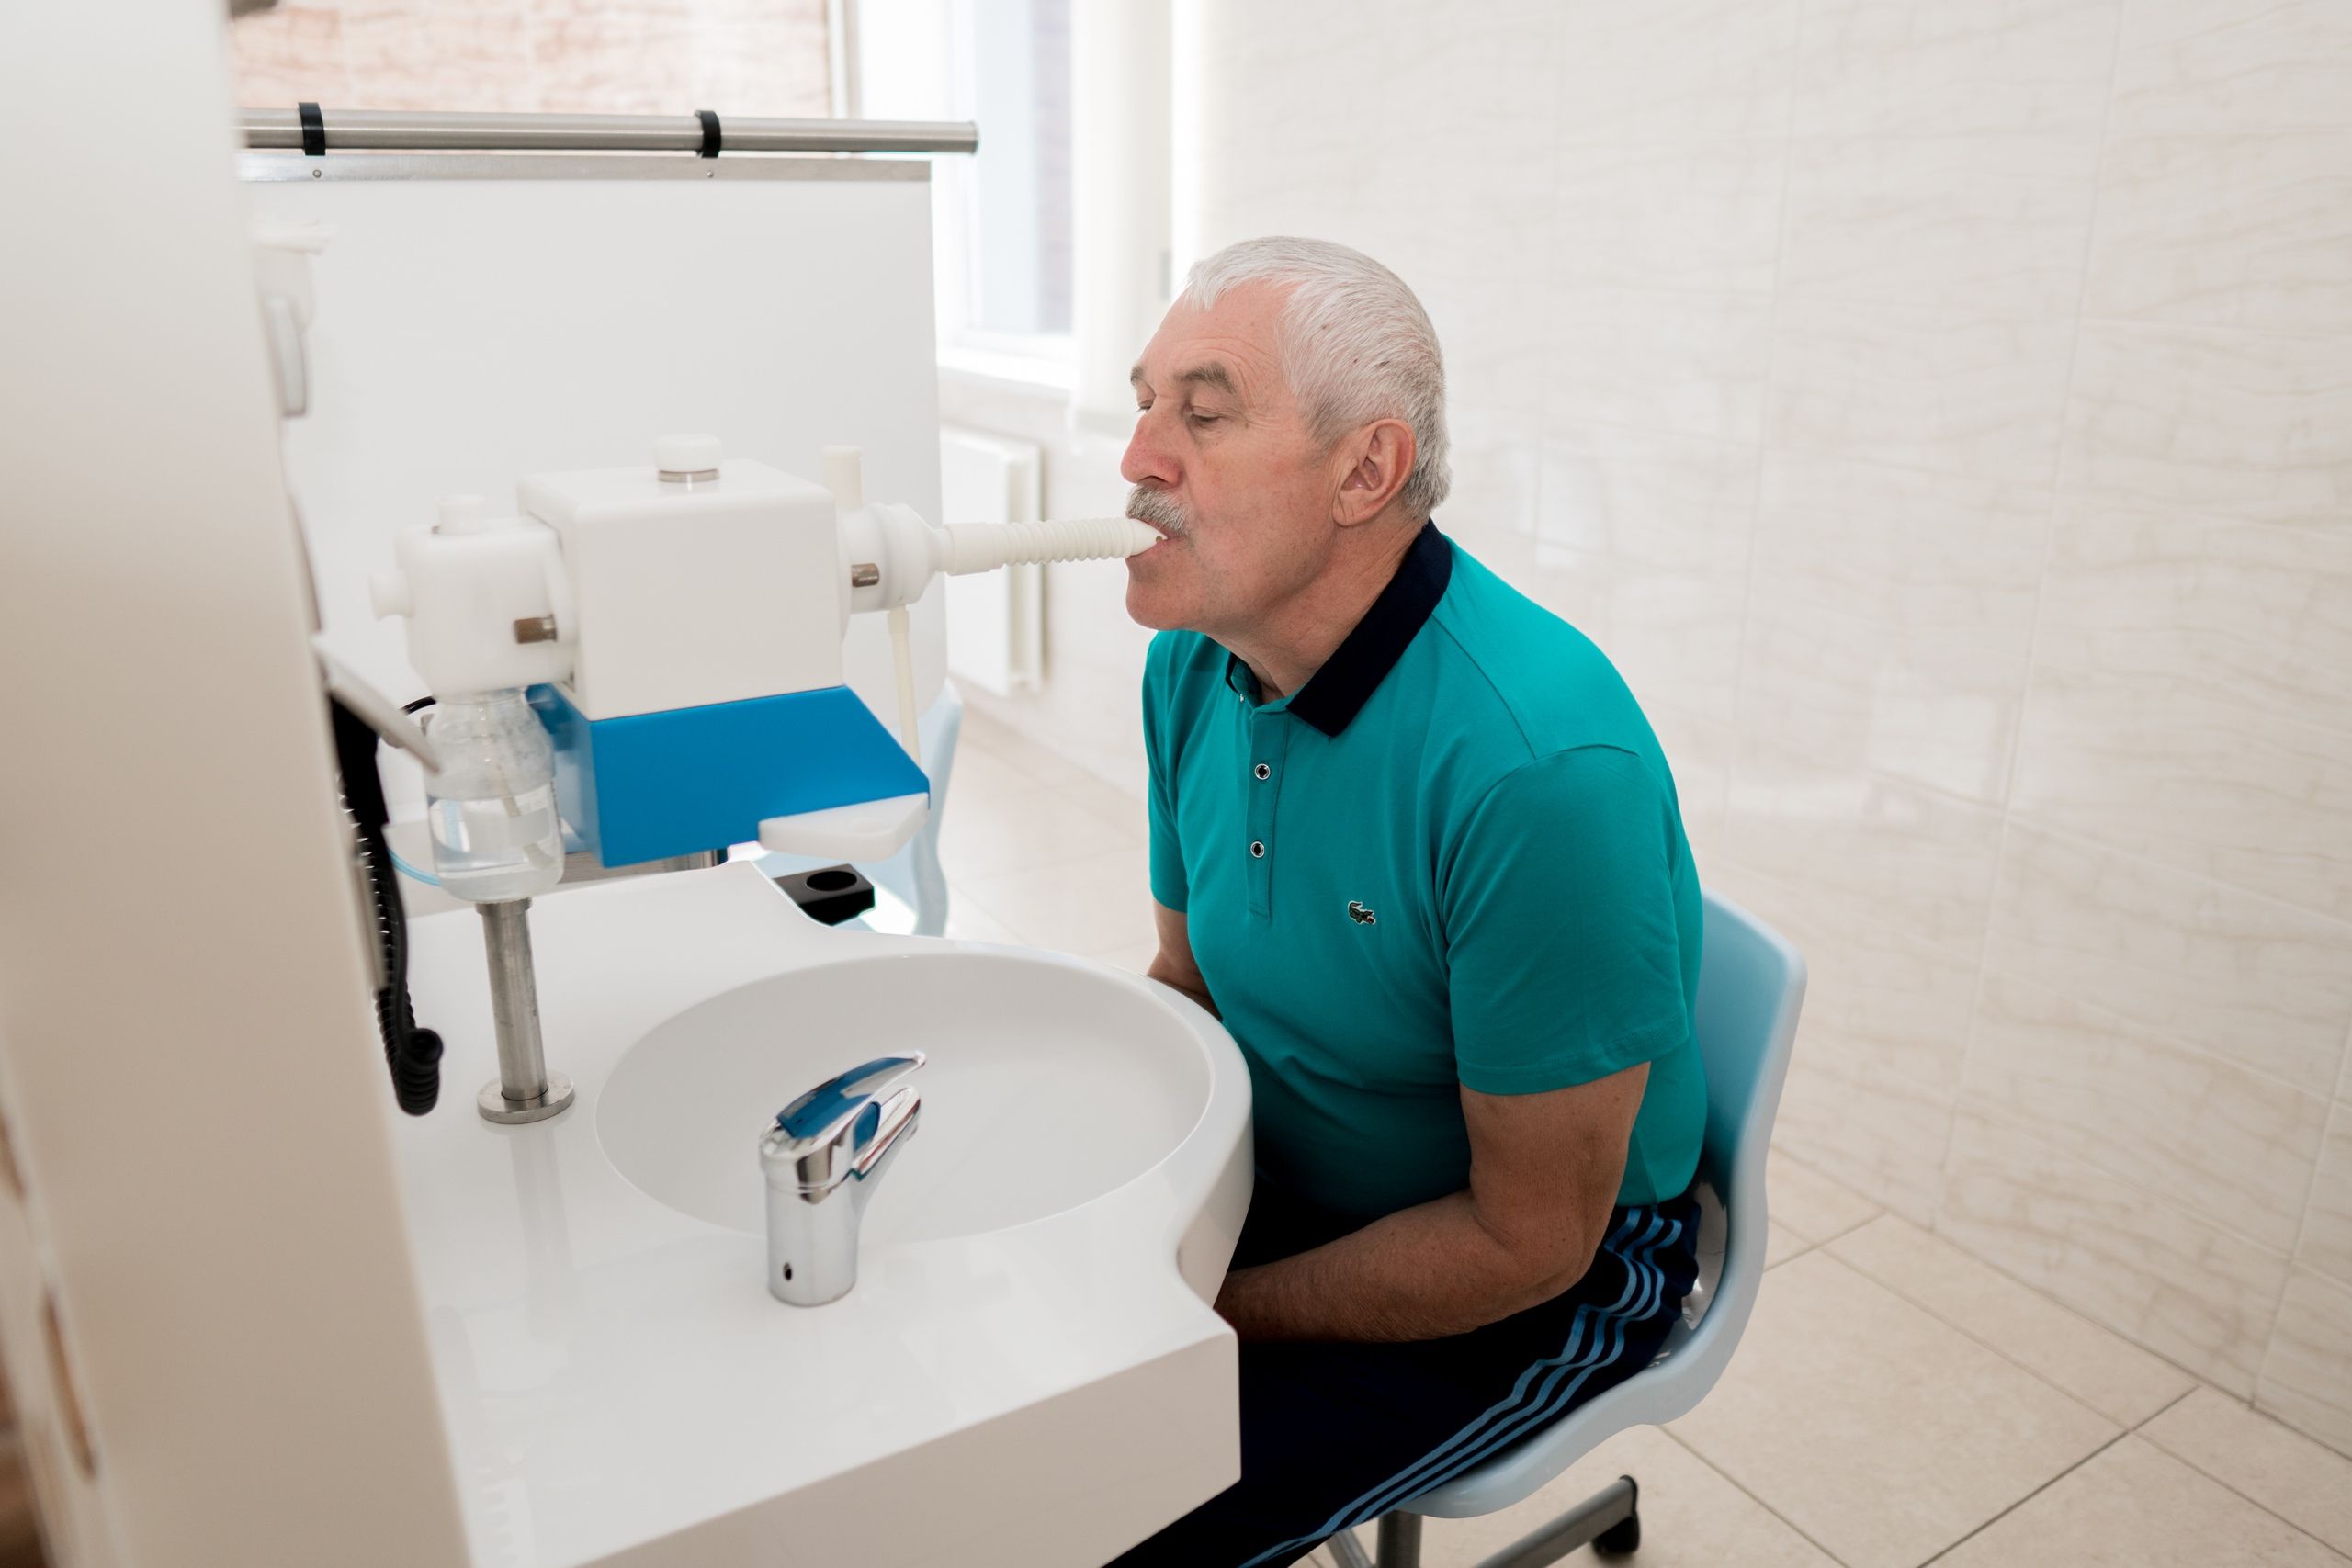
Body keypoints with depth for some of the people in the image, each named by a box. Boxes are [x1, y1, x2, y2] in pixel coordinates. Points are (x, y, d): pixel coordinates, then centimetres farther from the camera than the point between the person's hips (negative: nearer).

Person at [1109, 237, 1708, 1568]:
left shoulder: (1539, 762, -32)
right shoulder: (1196, 662, -7)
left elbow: (1527, 1240, -23)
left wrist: (1211, 1310, -17)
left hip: (1538, 1288, -6)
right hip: (1290, 1182, 7)